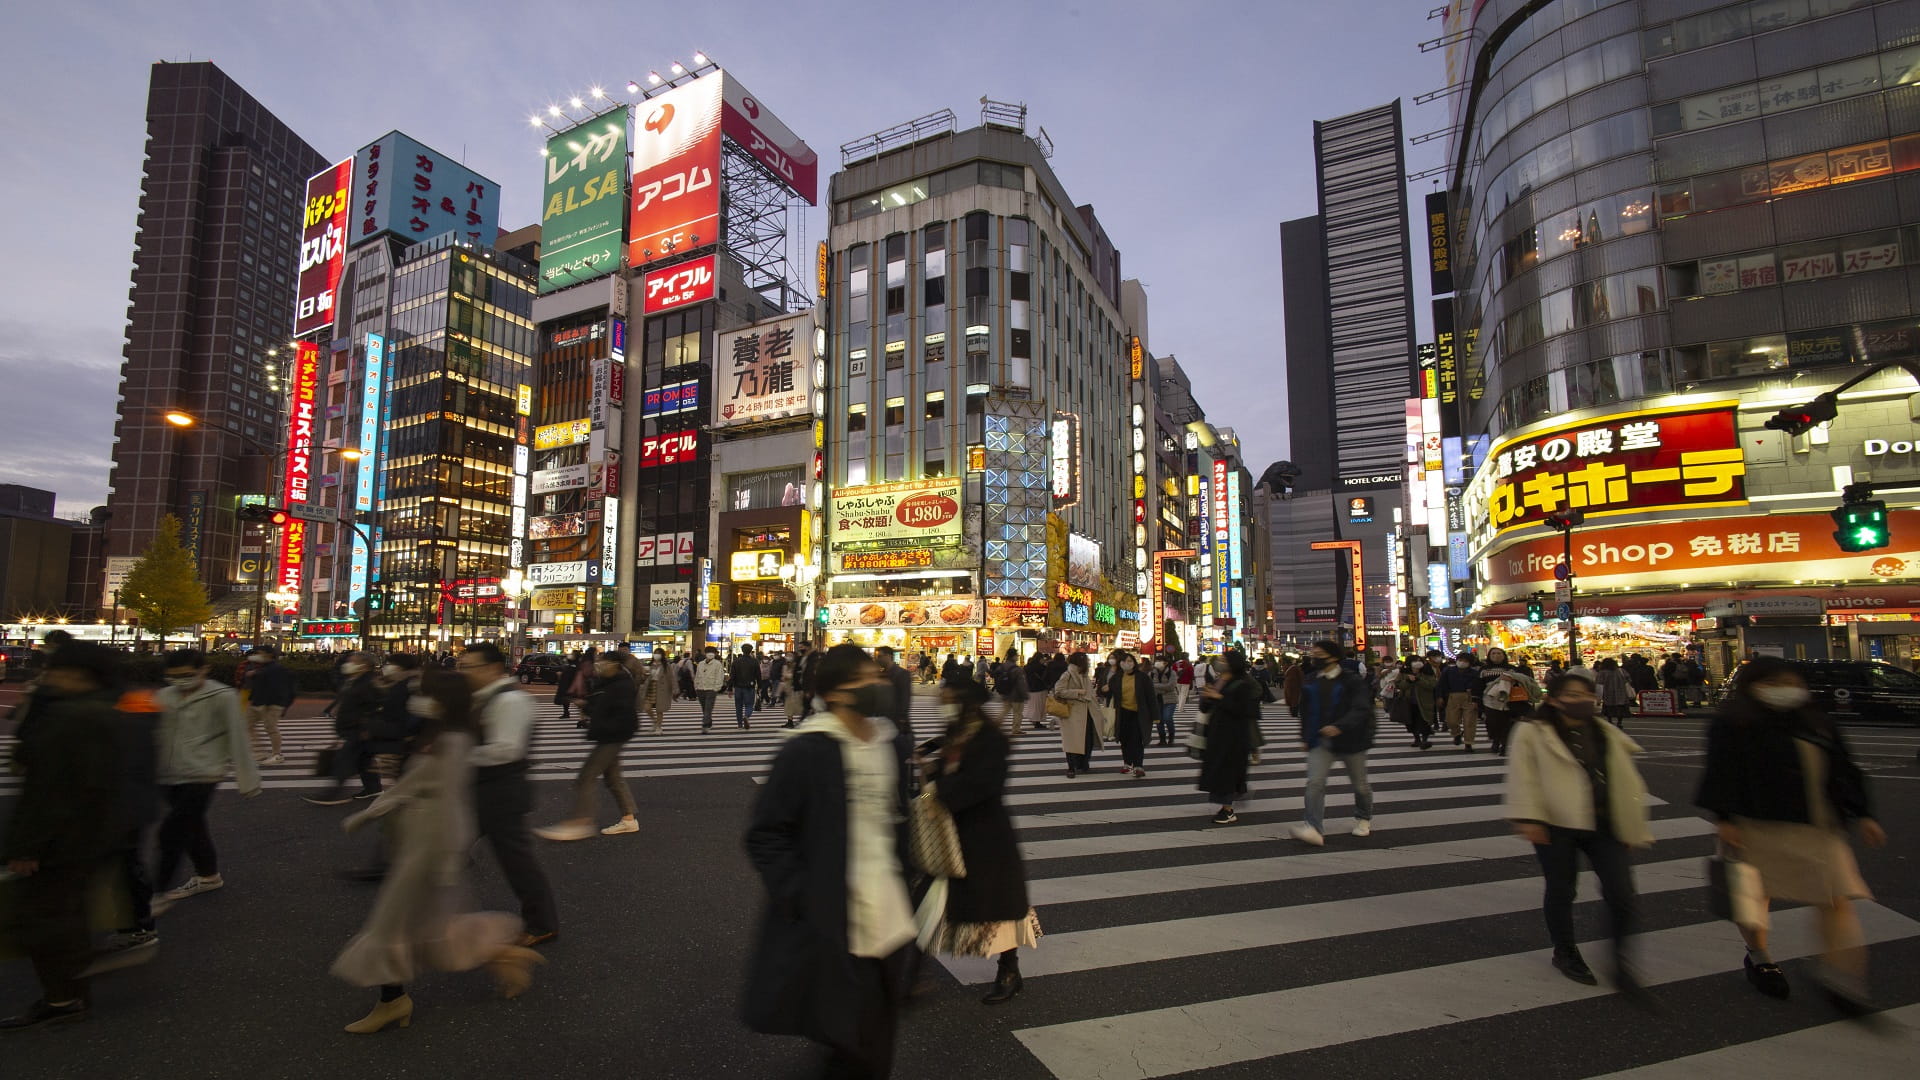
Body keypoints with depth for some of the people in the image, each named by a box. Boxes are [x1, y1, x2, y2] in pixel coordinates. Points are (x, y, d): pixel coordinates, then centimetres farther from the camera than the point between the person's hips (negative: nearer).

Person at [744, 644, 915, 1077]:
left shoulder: (894, 745, 4)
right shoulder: (806, 751, -15)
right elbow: (765, 834, -12)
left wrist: (907, 876, 11)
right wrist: (799, 895, -16)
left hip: (888, 917, 6)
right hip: (831, 923, -6)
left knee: (876, 1041, 20)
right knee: (852, 1042, 5)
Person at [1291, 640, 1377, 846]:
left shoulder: (1353, 680, -11)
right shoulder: (1311, 682, 5)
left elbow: (1361, 709, -22)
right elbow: (1305, 711, 15)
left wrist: (1339, 727, -35)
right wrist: (1305, 737, 13)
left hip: (1349, 740, -3)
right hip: (1321, 741, 3)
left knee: (1360, 785, 16)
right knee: (1315, 783, -14)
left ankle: (1363, 819, 42)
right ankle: (1313, 829, -17)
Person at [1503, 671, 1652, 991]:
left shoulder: (1607, 734, 14)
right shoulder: (1533, 733, -3)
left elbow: (1627, 781, 20)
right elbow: (1523, 778, -7)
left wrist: (1635, 827, 18)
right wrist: (1527, 818, -15)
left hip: (1605, 825, 4)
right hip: (1557, 825, -4)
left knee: (1621, 893, -3)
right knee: (1560, 892, 8)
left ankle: (1621, 957, 19)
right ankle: (1565, 952, 30)